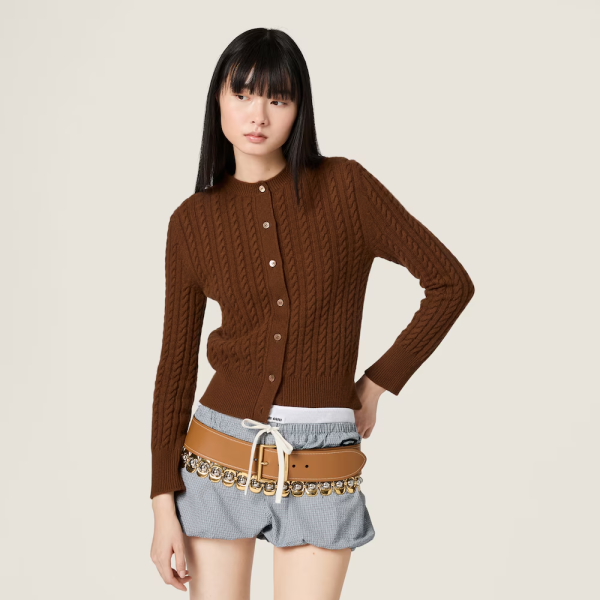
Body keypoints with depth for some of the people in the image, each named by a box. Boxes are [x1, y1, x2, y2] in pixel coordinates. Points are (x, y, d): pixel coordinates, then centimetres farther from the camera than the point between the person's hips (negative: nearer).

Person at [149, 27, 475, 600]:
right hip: (218, 455, 2)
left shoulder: (345, 187, -6)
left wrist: (376, 385, -1)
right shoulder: (192, 222, 0)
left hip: (320, 472, -1)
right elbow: (176, 364, 3)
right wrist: (163, 504, 0)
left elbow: (451, 283, -1)